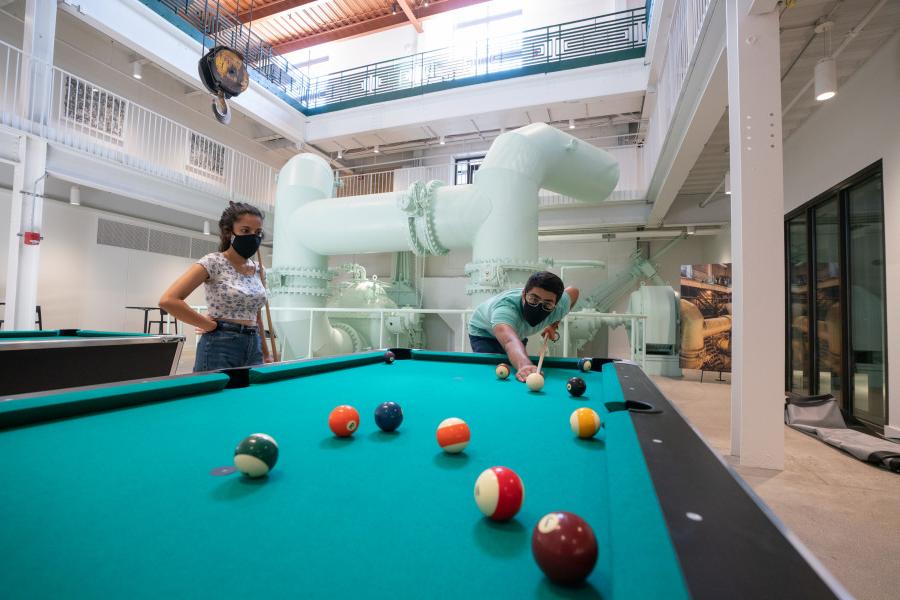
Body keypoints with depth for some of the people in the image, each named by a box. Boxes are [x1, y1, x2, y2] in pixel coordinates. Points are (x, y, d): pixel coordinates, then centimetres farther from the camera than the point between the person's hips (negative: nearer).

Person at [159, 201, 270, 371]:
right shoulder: (213, 262, -9)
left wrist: (264, 352, 17)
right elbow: (168, 300, -18)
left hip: (253, 348, 6)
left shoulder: (257, 269, 9)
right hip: (221, 349, -6)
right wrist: (210, 325, -12)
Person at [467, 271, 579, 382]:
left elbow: (573, 291, -6)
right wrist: (524, 364, -91)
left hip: (519, 333, 5)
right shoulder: (505, 307, -50)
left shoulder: (559, 307, -31)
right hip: (484, 332, -5)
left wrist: (553, 325, -11)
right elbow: (510, 342, -70)